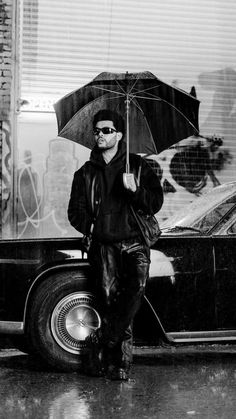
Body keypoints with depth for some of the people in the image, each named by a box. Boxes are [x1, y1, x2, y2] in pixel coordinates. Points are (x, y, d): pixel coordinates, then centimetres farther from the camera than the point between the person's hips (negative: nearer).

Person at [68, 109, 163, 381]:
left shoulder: (137, 166, 8)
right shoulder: (86, 173, 15)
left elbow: (155, 204, 0)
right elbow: (75, 212, 17)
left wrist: (135, 189, -17)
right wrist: (89, 228, -2)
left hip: (134, 243, -1)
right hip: (104, 246, 2)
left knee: (135, 288, -23)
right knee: (110, 298, -7)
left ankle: (100, 341, -13)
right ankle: (120, 362, -1)